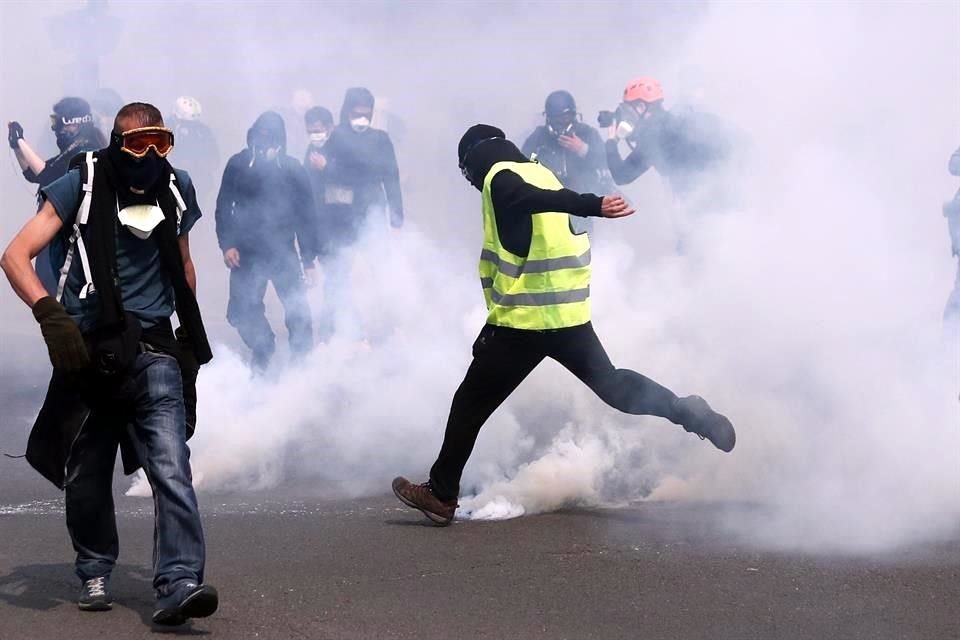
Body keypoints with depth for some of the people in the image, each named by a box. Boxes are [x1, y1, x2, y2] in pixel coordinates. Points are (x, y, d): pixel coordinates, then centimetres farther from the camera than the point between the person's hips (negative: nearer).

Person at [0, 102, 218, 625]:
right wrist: (49, 312, -25)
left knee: (170, 465, -16)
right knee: (87, 474, 9)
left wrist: (190, 334, 22)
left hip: (154, 351, 1)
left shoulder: (176, 188, 8)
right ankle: (95, 575, 30)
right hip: (88, 349, -1)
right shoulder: (81, 186, -4)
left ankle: (179, 583, -24)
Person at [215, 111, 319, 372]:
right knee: (241, 311, 3)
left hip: (283, 252, -1)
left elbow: (306, 215, 1)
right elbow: (224, 207, 4)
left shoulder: (292, 169, -2)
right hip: (246, 253, 1)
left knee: (297, 309, -10)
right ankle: (262, 348, 29)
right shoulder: (238, 165, -1)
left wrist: (308, 259, 0)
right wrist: (227, 244, -8)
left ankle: (303, 357, 4)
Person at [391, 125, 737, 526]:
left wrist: (593, 206, -46)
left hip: (522, 321, -7)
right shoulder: (540, 173, 14)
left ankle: (441, 494, 9)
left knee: (471, 402, 5)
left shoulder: (500, 178, -10)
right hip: (570, 314, 7)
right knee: (611, 383, 22)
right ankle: (685, 410, 5)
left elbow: (536, 200, -29)